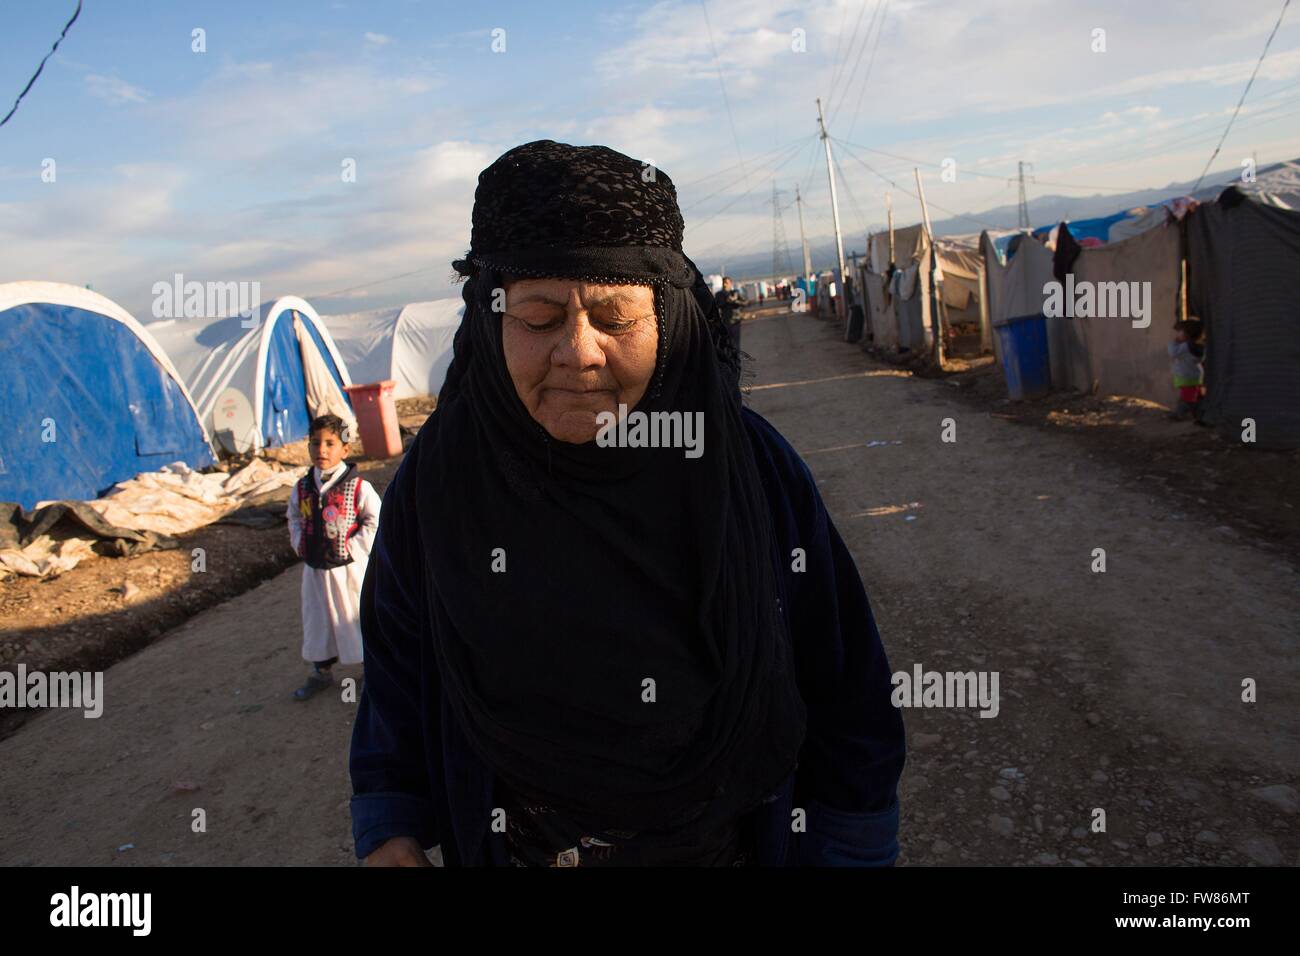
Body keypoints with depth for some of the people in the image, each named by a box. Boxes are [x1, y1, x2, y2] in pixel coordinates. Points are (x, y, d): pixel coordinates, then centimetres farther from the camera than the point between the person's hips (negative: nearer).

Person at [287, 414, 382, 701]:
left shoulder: (358, 487, -14)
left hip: (350, 568, -4)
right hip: (314, 569, 5)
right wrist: (300, 544, 3)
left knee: (359, 617, 9)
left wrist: (355, 548, -14)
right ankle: (322, 671, 36)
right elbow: (295, 519, 16)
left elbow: (375, 521, -10)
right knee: (317, 620, 17)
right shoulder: (302, 488, 0)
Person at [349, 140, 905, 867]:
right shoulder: (438, 484, -16)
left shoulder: (753, 468, -19)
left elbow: (846, 696, -11)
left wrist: (848, 852, -8)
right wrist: (390, 837, -9)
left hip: (744, 841, 0)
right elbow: (398, 678, -2)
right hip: (511, 847, 1)